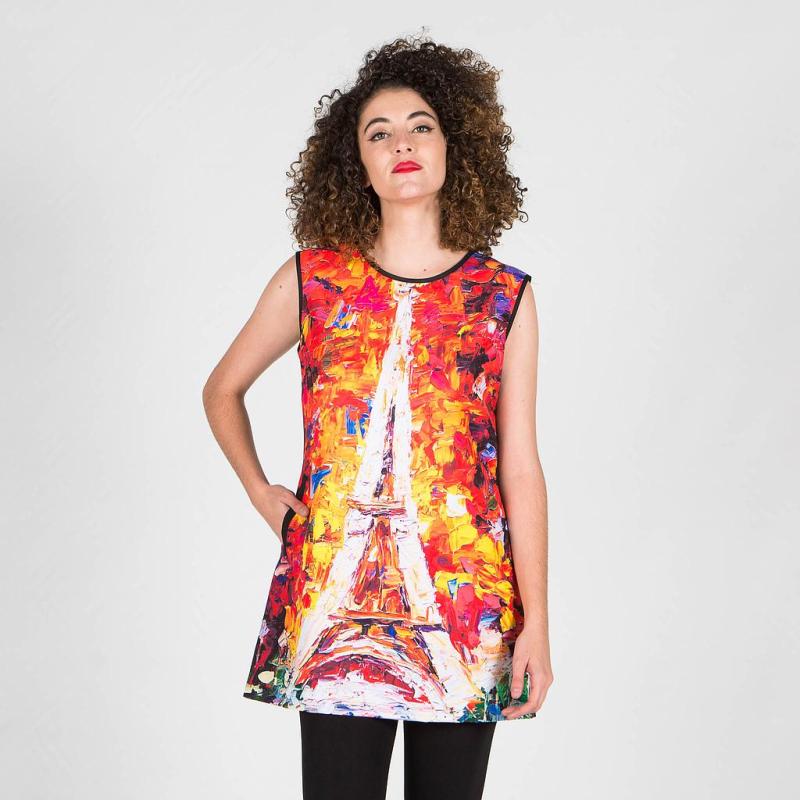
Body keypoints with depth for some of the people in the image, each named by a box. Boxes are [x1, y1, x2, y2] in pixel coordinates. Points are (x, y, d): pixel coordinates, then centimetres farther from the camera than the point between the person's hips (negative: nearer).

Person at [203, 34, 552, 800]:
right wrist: (261, 493, 10)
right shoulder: (311, 279, 3)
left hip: (464, 602, 0)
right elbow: (222, 391, 20)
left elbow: (521, 470, 1)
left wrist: (536, 623, -1)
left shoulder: (505, 297, 3)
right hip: (335, 596, 0)